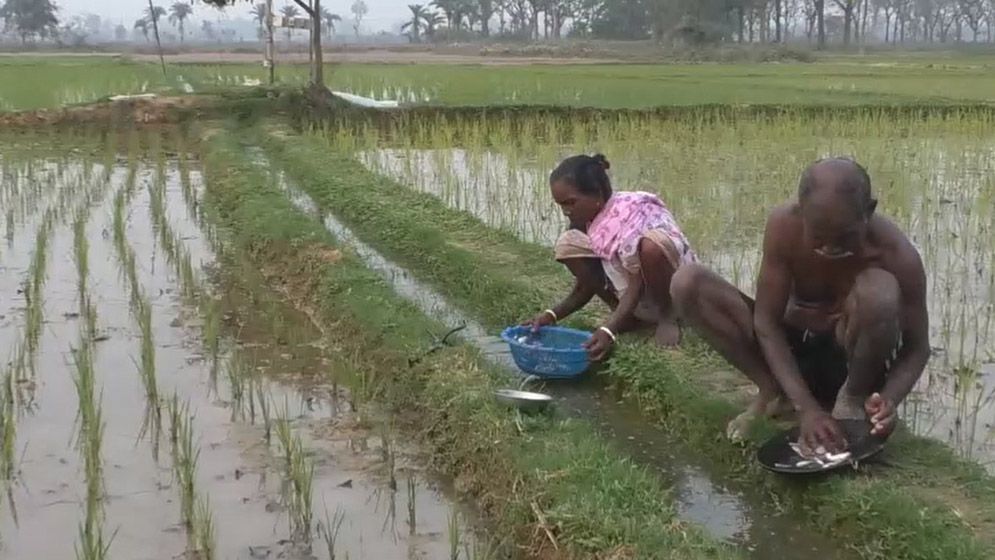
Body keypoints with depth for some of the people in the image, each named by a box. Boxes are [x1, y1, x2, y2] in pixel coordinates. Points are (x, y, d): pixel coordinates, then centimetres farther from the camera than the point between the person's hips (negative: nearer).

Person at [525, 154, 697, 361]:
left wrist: (608, 331, -41)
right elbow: (584, 288, 1)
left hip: (677, 293, -7)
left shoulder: (630, 212, -25)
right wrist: (551, 315, -15)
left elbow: (637, 284, -29)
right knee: (568, 246, -11)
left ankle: (667, 316, -11)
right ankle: (627, 316, 0)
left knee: (651, 245, -39)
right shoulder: (584, 223, -3)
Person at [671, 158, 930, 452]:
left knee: (879, 290, -36)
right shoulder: (784, 225, -23)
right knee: (687, 284, -19)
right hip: (792, 351, 2)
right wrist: (806, 406, -31)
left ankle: (853, 398, -9)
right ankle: (772, 390, -8)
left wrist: (888, 400, -36)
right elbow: (766, 321, -20)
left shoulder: (896, 253, -25)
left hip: (851, 358, -2)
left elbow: (917, 348, -15)